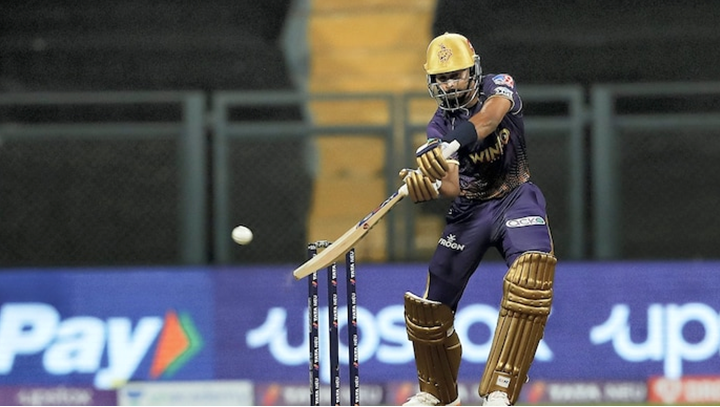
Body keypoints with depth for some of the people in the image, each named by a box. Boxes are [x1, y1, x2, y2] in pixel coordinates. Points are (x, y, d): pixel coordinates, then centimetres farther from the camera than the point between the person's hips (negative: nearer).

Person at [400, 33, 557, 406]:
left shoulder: (498, 86, -9)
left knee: (533, 270, -31)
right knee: (430, 306, 2)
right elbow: (451, 185, -19)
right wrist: (425, 184, -42)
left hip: (515, 198, -3)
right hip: (468, 209, 3)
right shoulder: (439, 126, -4)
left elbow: (490, 115, -35)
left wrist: (455, 142, -52)